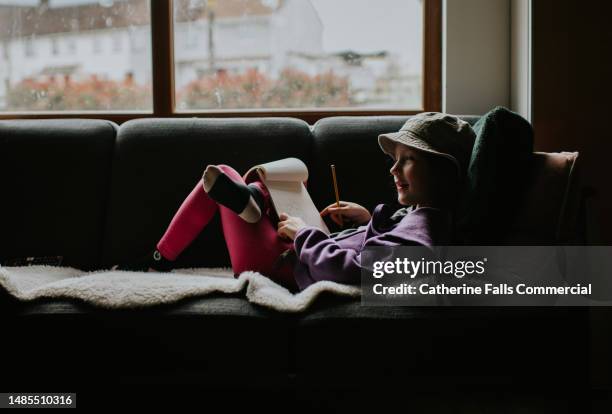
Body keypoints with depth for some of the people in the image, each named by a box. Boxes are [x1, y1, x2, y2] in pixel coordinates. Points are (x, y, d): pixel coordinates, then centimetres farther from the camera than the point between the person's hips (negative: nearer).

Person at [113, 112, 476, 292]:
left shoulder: (420, 231, -26)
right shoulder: (424, 215, 1)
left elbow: (351, 271, -36)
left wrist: (303, 233, -20)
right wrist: (372, 219, 8)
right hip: (297, 263, 10)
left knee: (219, 174, 4)